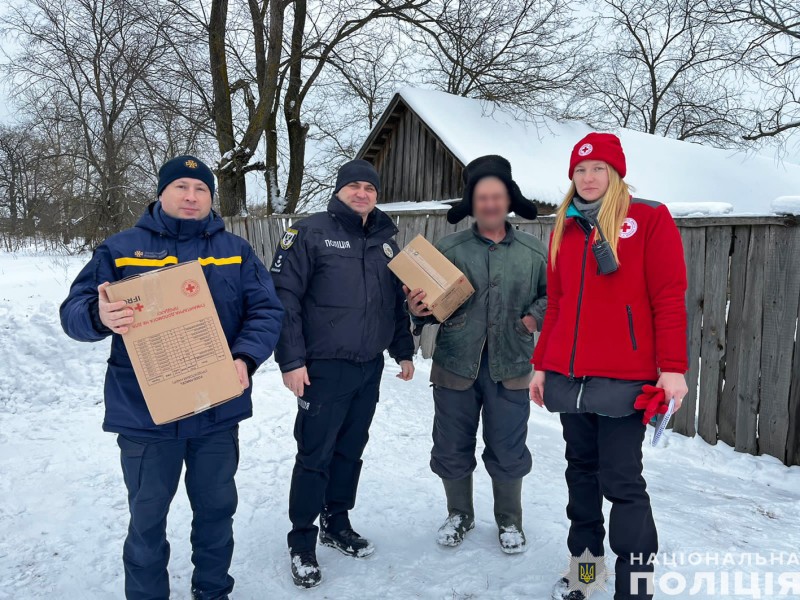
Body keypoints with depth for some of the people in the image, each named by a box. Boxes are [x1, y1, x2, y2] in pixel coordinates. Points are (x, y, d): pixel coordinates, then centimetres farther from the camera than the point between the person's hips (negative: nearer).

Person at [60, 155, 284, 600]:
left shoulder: (236, 251, 5)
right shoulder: (120, 249, 1)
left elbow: (267, 311, -1)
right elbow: (74, 312, -3)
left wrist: (245, 359, -19)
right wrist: (100, 316, -27)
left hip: (218, 411, 2)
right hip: (145, 413, -1)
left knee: (217, 509, 16)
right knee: (148, 517, 12)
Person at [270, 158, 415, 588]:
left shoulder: (385, 242, 12)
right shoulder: (310, 232, -6)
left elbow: (398, 304, 19)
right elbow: (285, 298, -12)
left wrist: (404, 352, 18)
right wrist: (292, 360, -17)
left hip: (370, 369, 6)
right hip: (323, 368, -5)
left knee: (350, 451, 15)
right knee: (314, 456, 1)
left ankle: (336, 525, 32)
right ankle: (302, 541, 16)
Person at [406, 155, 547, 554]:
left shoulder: (534, 252, 2)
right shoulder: (448, 249, 0)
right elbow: (429, 304, 3)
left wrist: (535, 316, -6)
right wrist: (419, 308, -19)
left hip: (509, 368, 0)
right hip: (455, 365, 0)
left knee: (508, 452, 11)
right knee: (452, 448, 12)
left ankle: (509, 521, 34)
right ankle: (459, 515, 36)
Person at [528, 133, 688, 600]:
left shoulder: (650, 218, -1)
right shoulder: (564, 230, 14)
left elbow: (669, 299, -7)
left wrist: (672, 368, -13)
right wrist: (541, 364, 15)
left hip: (624, 378, -5)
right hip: (568, 377, 5)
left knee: (621, 481, -2)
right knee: (582, 470, 15)